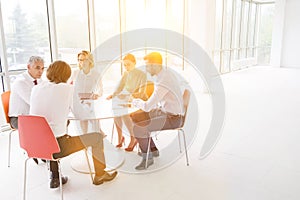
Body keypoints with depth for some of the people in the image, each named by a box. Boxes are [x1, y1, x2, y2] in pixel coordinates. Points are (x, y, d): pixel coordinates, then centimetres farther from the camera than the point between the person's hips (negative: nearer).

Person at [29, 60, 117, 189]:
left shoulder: (36, 89, 3)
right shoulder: (68, 88, -9)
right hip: (56, 146, -6)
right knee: (97, 137, 11)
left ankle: (54, 178, 40)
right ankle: (99, 175, 29)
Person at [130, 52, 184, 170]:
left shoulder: (163, 83, -28)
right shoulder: (166, 72, 2)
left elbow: (147, 106, -24)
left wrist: (135, 102, -4)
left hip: (172, 118, -10)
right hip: (164, 111, 10)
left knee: (138, 129, -21)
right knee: (134, 117, 13)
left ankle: (148, 157, 3)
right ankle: (152, 149, 23)